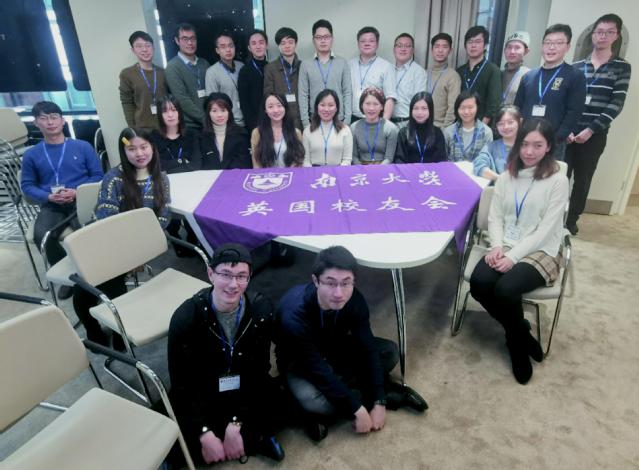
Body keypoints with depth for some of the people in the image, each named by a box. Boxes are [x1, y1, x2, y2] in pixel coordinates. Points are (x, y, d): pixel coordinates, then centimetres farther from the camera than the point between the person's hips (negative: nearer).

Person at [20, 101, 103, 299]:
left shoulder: (83, 147, 7)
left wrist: (77, 192, -11)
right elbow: (27, 185, 12)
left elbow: (97, 175, 5)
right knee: (41, 236, -27)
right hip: (51, 205, 2)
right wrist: (49, 196, -8)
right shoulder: (31, 154, 12)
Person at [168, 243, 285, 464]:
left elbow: (259, 370, -12)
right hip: (200, 392, 0)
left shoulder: (262, 310, -19)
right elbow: (182, 383, -15)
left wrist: (236, 425, -17)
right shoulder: (186, 318, -23)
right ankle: (254, 438, 8)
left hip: (245, 387, 1)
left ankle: (246, 436, 9)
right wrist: (205, 434, -19)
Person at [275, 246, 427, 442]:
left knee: (389, 351, -9)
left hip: (336, 349, 4)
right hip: (299, 362, -3)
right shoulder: (294, 314, -38)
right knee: (311, 400, -35)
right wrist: (357, 409, -29)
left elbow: (368, 349, -17)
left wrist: (379, 403, -21)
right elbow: (318, 369, -33)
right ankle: (388, 394, -14)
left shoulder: (355, 300, -24)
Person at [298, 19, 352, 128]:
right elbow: (303, 95, 2)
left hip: (339, 119, 1)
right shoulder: (306, 64, 4)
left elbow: (347, 93, 3)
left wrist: (347, 120, -4)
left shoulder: (342, 63, 5)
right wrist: (306, 122, -4)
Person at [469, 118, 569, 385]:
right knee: (479, 283, -24)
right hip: (506, 247, 4)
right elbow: (495, 217, 6)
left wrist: (513, 257, -20)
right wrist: (496, 247, -12)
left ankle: (516, 338, 4)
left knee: (505, 290, -30)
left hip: (540, 252, -4)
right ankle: (521, 334, 3)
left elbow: (545, 230, -12)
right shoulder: (506, 177, 8)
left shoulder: (557, 181, -6)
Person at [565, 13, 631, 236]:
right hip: (567, 132, 1)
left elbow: (616, 104, -4)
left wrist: (591, 129, -14)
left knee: (583, 179, 5)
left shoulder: (622, 68, 4)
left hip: (595, 135, -1)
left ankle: (572, 220, 17)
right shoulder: (576, 67, 9)